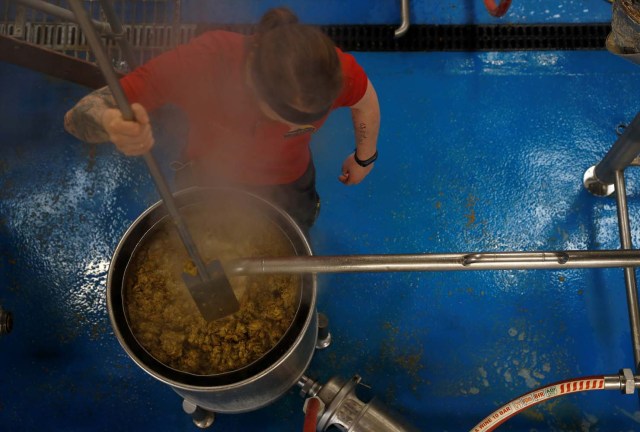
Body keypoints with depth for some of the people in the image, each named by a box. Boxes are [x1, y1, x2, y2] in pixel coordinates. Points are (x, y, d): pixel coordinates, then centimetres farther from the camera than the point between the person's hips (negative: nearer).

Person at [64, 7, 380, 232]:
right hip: (215, 177, 0)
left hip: (288, 180, 1)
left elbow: (366, 100, -13)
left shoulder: (335, 71, -40)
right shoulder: (199, 63, -43)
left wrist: (364, 157, 4)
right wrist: (111, 123, -63)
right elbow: (79, 116, -39)